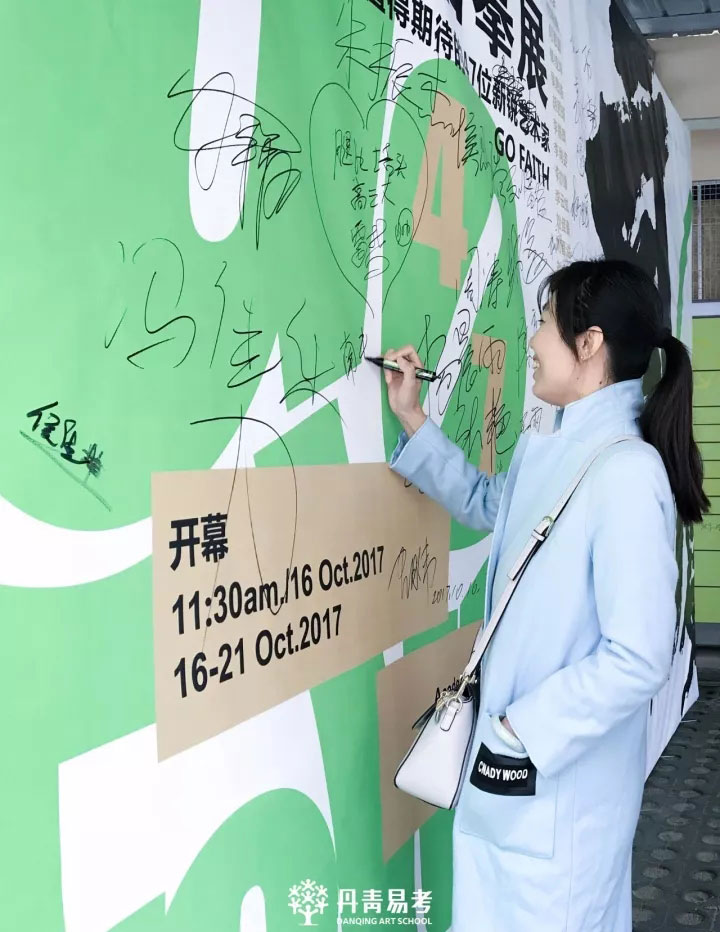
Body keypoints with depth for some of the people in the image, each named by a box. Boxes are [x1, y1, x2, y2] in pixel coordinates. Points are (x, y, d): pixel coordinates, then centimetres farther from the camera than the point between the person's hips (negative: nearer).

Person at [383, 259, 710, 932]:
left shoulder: (626, 471, -24)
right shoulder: (543, 452, 3)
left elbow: (638, 660, -26)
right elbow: (487, 505, 25)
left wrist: (522, 732, -18)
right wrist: (412, 421, 18)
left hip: (562, 773, -8)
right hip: (513, 748, 8)